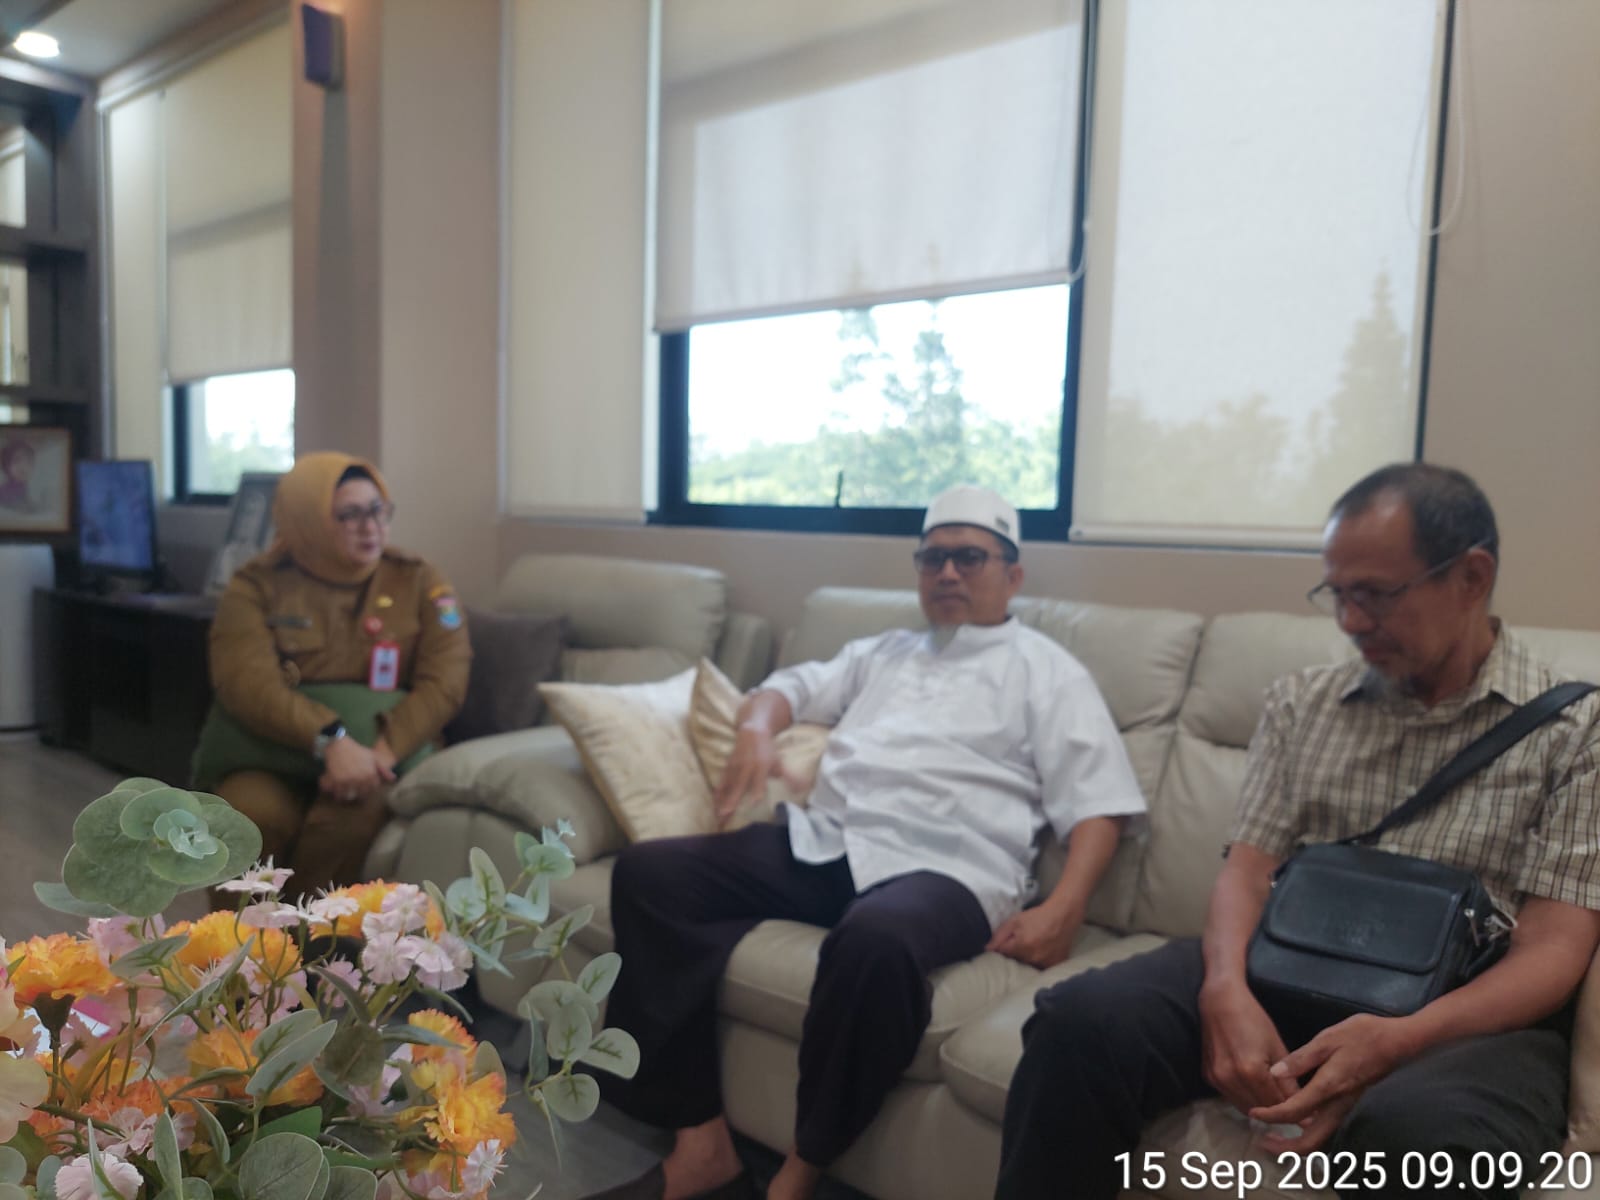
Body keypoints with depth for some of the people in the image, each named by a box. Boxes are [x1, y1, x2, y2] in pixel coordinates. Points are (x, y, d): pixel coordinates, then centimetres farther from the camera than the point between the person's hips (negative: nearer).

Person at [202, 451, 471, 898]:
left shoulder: (420, 582, 3)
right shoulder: (257, 585, 0)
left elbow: (443, 683, -8)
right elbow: (246, 683, -16)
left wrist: (382, 751, -26)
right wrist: (332, 741, -32)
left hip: (378, 757, 0)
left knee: (351, 813, -32)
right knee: (251, 813, -31)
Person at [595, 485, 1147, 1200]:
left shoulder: (1048, 672, 12)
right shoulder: (885, 652, 29)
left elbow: (1099, 806, 4)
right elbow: (789, 686, 28)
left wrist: (1062, 911, -14)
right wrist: (756, 730, 2)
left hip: (943, 869, -5)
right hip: (823, 845, 6)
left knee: (875, 940, -41)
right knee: (649, 872, -13)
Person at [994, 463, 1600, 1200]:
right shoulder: (1299, 703, 13)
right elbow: (1247, 868, 5)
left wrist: (1397, 1040, -23)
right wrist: (1228, 991, -17)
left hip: (1468, 1016, -2)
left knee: (1418, 1129, -38)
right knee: (1082, 1020, -25)